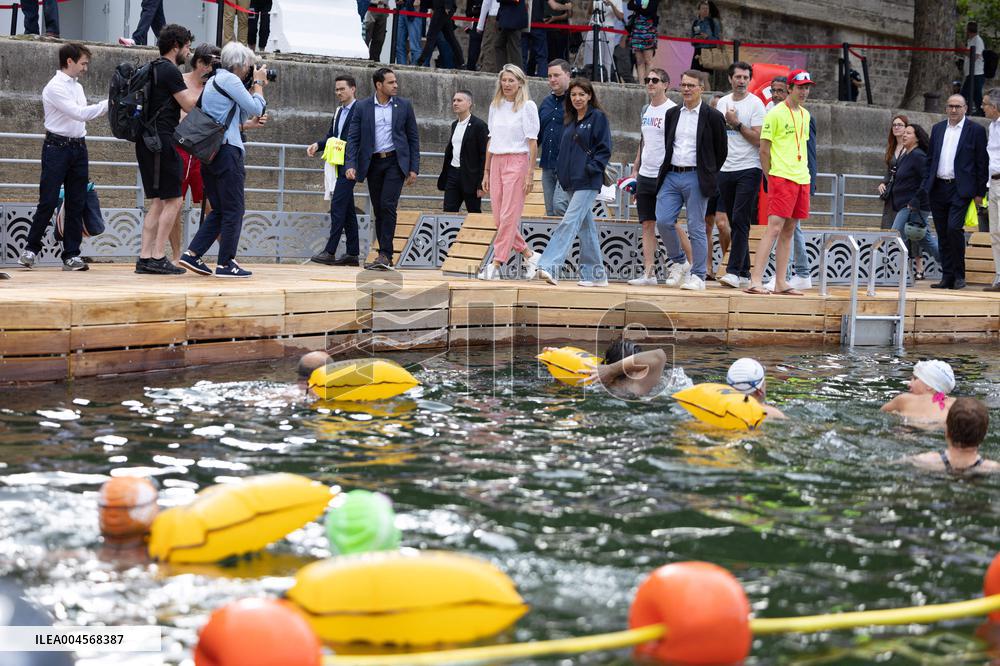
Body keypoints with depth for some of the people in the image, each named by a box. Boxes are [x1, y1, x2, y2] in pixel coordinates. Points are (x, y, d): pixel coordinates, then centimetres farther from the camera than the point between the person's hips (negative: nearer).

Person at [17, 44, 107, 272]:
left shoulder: (78, 87, 14)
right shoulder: (55, 87, -11)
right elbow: (78, 113, -20)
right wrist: (108, 104, -19)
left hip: (78, 148, 7)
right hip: (57, 148, -7)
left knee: (76, 204, 4)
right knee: (48, 202, -7)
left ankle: (71, 255, 6)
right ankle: (31, 249, 4)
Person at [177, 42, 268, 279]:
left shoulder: (214, 81, 22)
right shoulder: (230, 79, -7)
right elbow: (256, 108, -8)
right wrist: (258, 84, 5)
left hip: (210, 152, 10)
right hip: (227, 150, -10)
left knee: (219, 210, 13)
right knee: (234, 209, -3)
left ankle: (192, 254, 6)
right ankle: (226, 263, -3)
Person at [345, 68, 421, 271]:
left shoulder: (404, 106, 4)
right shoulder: (363, 107, 4)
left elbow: (413, 138, 7)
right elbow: (353, 138, 2)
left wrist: (414, 168, 0)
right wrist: (350, 165, -11)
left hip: (395, 162, -2)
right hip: (373, 163, 2)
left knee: (388, 206, -16)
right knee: (378, 210, 5)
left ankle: (385, 254, -17)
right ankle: (385, 258, 11)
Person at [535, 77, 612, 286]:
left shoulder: (598, 117, -3)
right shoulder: (570, 121, 18)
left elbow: (605, 149, -7)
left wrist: (592, 167, -17)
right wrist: (562, 172, 11)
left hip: (588, 182, -8)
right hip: (572, 181, 8)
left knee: (570, 222, -16)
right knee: (586, 227, 10)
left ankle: (550, 266, -25)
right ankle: (596, 274, 15)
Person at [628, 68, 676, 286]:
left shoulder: (672, 111, -9)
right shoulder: (646, 110, 15)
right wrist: (635, 170, 18)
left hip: (664, 176, -7)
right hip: (645, 175, 7)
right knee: (647, 225, 4)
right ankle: (648, 273, 5)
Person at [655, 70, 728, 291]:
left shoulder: (712, 117, -2)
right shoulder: (672, 114, 13)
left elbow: (721, 150, 3)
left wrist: (708, 176, 5)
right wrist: (666, 170, 13)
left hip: (695, 177, -5)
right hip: (671, 175, 5)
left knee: (696, 228, -2)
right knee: (663, 221, -6)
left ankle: (698, 276, 4)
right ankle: (679, 262, 14)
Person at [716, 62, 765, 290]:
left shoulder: (755, 104, -4)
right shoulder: (722, 102, 13)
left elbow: (758, 139, -11)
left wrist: (737, 124, -13)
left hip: (748, 170, -6)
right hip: (725, 169, 6)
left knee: (740, 221, -14)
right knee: (734, 223, 8)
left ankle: (734, 272, -18)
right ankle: (744, 273, 14)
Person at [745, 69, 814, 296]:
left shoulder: (805, 115, 16)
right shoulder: (776, 114, -6)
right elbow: (764, 150, -6)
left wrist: (805, 174, 16)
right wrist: (770, 178, -6)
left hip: (802, 179, 7)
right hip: (781, 177, -7)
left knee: (789, 231, 7)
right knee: (774, 228, -14)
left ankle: (781, 283, 10)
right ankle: (755, 281, -16)